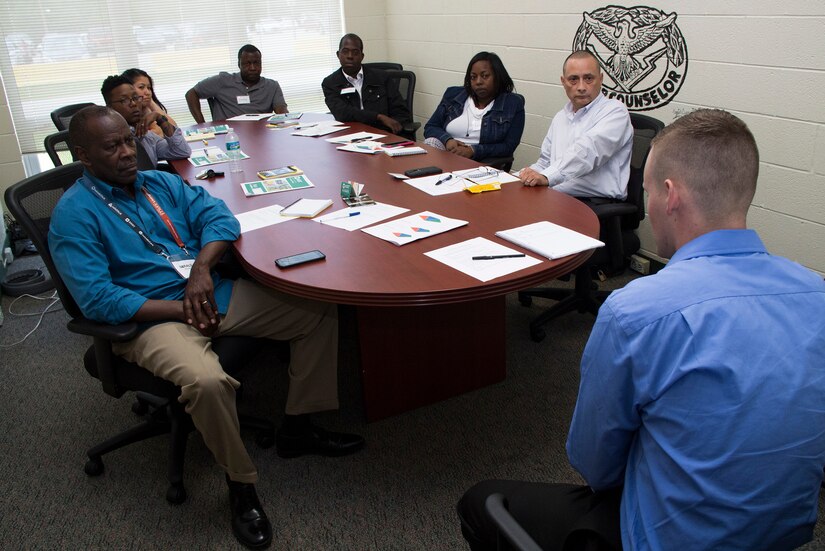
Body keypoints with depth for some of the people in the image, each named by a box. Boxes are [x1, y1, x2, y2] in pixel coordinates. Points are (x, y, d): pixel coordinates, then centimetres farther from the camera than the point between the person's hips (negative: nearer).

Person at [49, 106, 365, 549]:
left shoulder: (161, 182, 12)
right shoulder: (74, 214, -7)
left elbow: (219, 217, 2)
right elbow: (96, 299, -17)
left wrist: (202, 268, -17)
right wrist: (180, 309, -19)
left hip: (214, 293, 7)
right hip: (150, 319, -6)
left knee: (321, 313, -3)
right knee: (206, 380, -38)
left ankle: (295, 429, 9)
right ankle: (240, 484, -11)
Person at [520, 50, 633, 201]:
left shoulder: (614, 111, -3)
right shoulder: (560, 117, 23)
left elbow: (588, 152, -20)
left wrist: (547, 177, -31)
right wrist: (525, 176, 5)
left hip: (597, 204, -6)